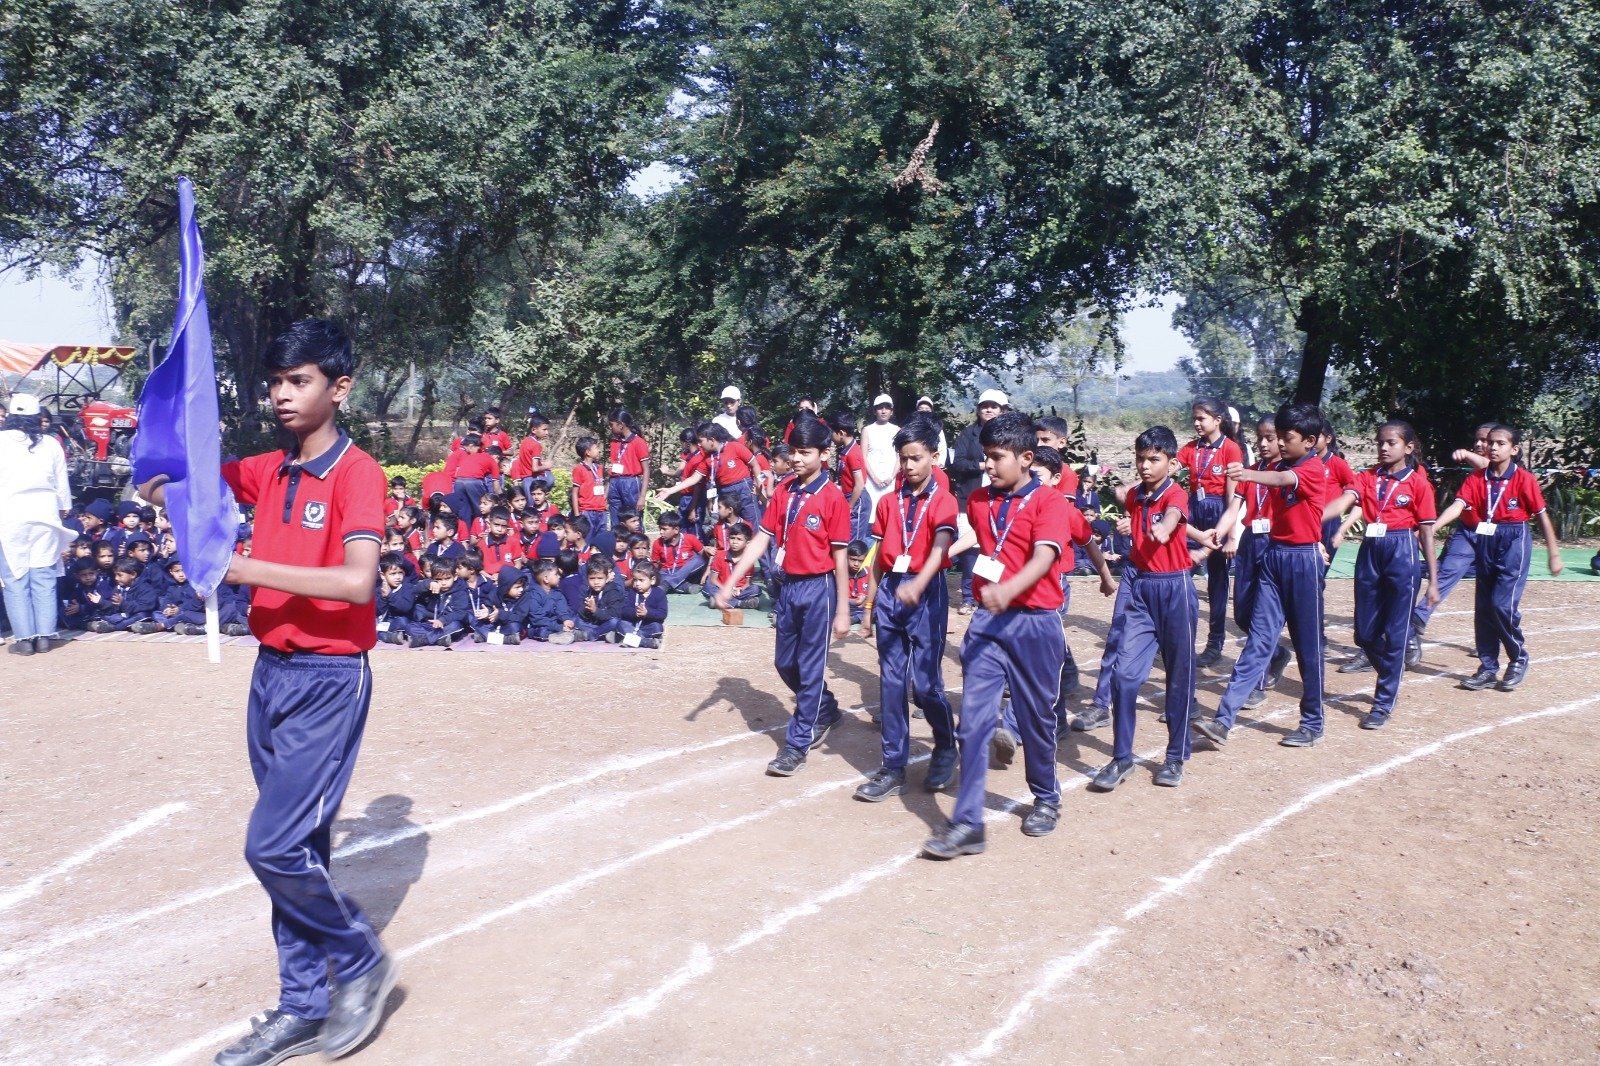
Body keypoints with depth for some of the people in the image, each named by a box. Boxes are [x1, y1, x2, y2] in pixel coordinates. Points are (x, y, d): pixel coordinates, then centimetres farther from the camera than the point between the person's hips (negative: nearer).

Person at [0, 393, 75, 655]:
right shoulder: (50, 445, 7)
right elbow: (62, 484, 13)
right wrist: (65, 508, 26)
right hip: (45, 515, 3)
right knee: (44, 579, 4)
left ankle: (24, 638, -1)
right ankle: (45, 636, 3)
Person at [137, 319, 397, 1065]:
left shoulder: (356, 472, -13)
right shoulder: (269, 472, 10)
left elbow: (358, 582, -25)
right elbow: (183, 477, 18)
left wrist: (250, 569, -27)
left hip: (329, 682, -7)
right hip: (271, 673, 7)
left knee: (275, 846, -9)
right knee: (297, 848, 13)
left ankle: (362, 961, 15)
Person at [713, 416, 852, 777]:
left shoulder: (832, 497, -11)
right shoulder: (783, 492, 5)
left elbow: (840, 556, -10)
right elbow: (761, 540, 5)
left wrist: (842, 610, -10)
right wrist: (730, 583, 0)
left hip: (819, 588, -6)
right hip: (788, 585, 6)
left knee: (810, 667, 1)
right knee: (785, 663, 16)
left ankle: (797, 744, 10)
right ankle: (826, 711, 39)